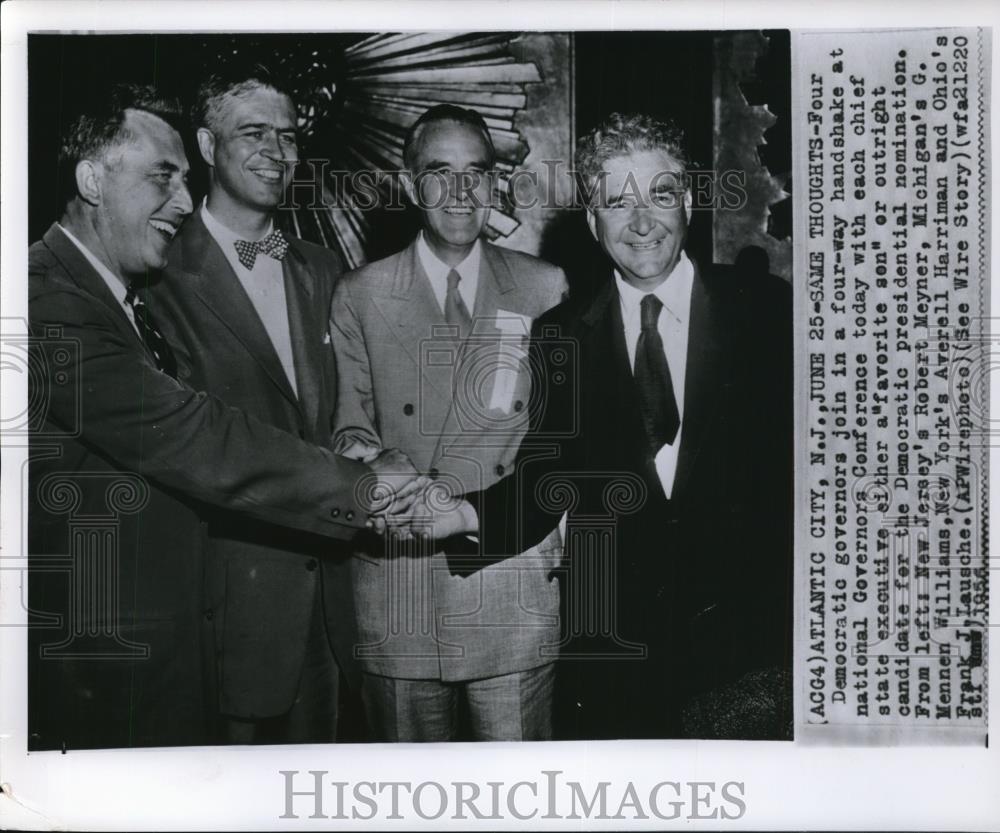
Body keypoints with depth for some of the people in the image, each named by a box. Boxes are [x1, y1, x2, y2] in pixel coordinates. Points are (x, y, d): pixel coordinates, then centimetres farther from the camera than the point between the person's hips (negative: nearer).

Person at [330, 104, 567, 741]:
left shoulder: (545, 289, 8)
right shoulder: (360, 296, 7)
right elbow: (349, 420, 7)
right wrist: (363, 452, -15)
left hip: (517, 585, 0)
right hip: (399, 587, 0)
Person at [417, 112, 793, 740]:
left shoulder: (770, 310, -1)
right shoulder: (561, 336, 4)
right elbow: (546, 480, 3)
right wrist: (464, 515, -15)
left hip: (752, 637, -1)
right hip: (613, 647, 1)